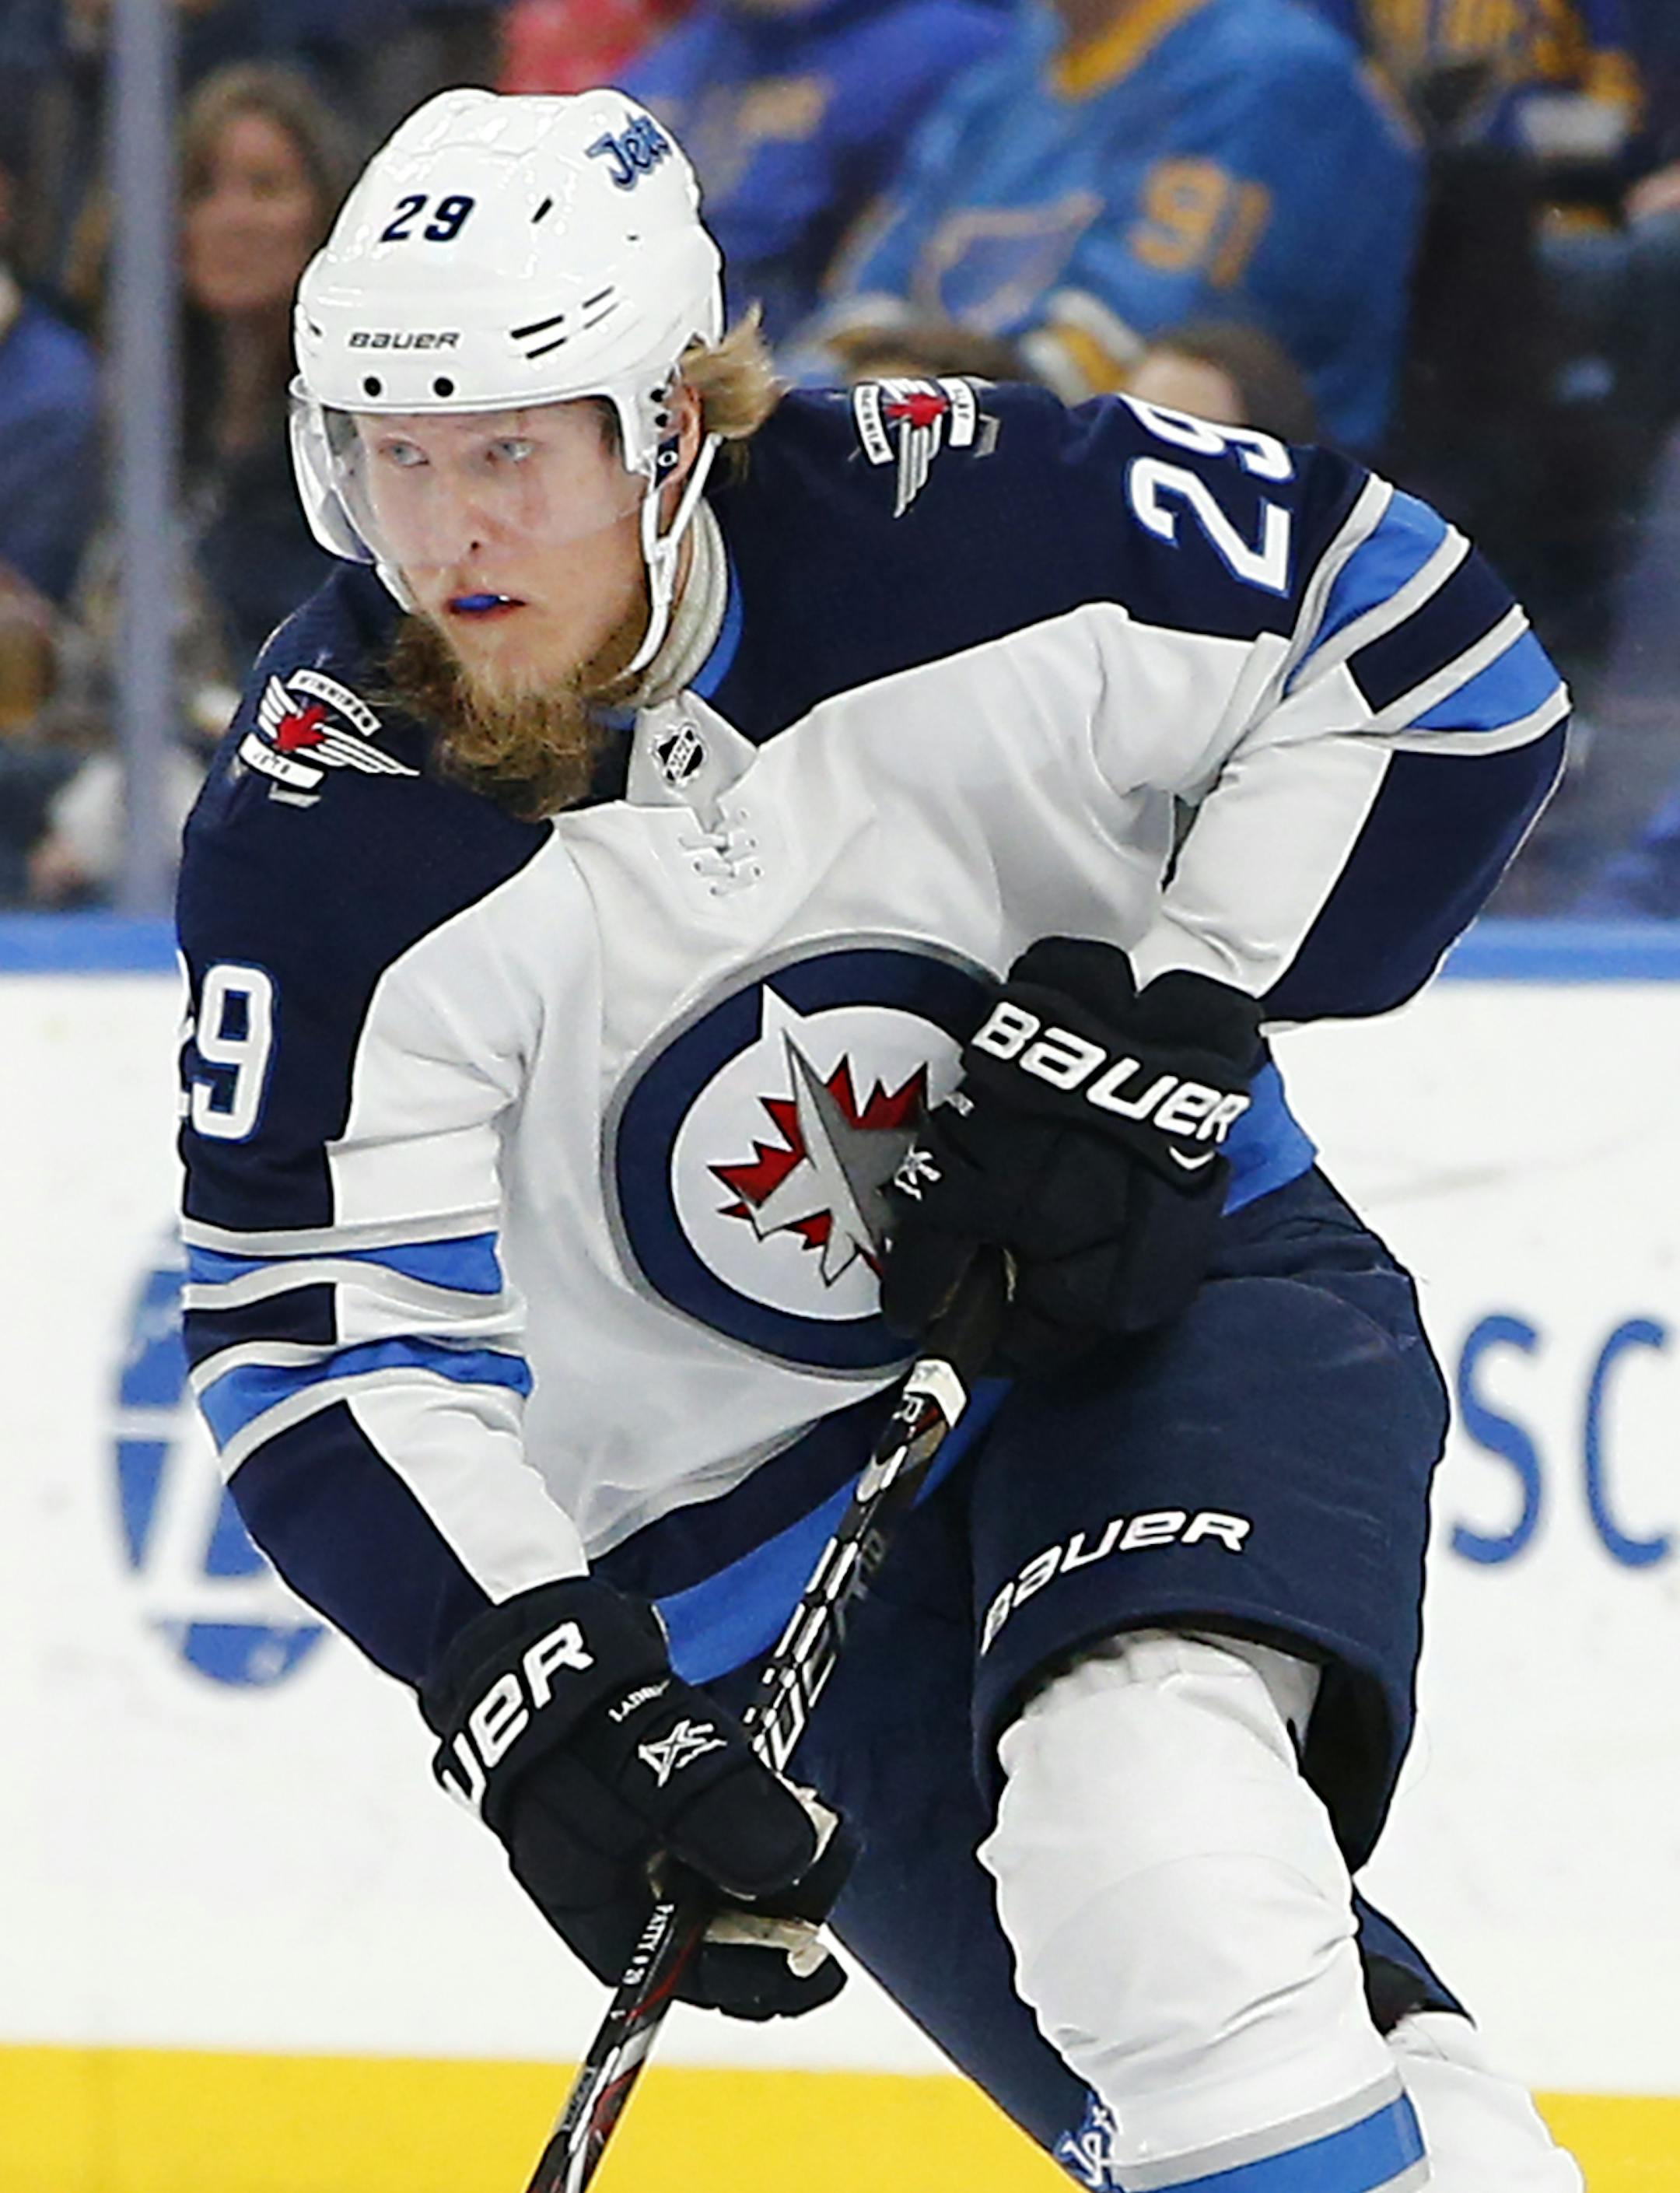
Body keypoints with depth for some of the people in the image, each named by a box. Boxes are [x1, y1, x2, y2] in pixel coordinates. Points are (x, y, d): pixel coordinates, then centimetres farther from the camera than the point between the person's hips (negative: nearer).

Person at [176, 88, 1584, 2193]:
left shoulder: (946, 521, -17)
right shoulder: (319, 835, -14)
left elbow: (1433, 659, -8)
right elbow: (321, 1337, -14)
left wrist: (1173, 1014, -16)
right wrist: (532, 1688, -27)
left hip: (1174, 1297, -2)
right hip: (750, 1505, 2)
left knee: (1147, 1797, -31)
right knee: (1149, 2023, -14)